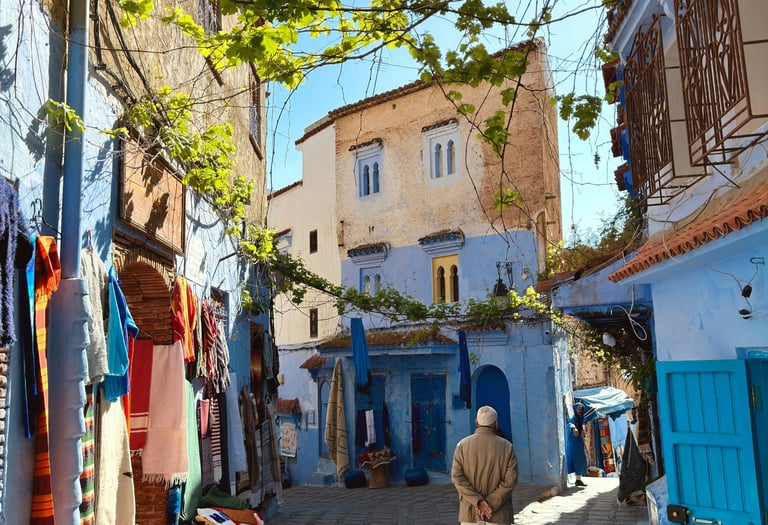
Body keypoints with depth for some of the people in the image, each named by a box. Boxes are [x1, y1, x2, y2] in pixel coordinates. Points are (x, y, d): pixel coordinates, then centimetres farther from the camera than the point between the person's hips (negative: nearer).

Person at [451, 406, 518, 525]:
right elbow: (510, 480, -10)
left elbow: (457, 477, -10)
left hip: (470, 514, 1)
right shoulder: (507, 447, -2)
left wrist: (478, 501, -12)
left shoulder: (463, 445, -1)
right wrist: (490, 505, -11)